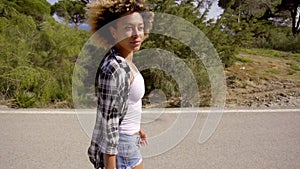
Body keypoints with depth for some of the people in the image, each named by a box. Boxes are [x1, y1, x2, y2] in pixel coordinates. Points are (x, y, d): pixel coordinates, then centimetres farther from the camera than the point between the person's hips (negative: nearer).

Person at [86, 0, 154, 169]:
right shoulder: (113, 70, -28)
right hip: (119, 144, -9)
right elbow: (108, 124, -26)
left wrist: (135, 127, 25)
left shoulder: (125, 61, 1)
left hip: (128, 138, 9)